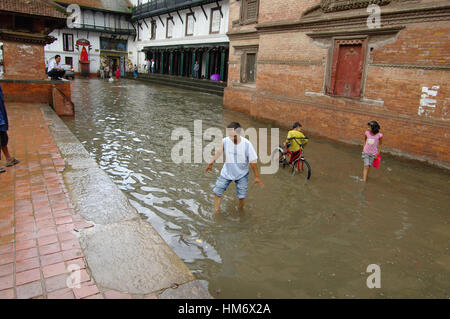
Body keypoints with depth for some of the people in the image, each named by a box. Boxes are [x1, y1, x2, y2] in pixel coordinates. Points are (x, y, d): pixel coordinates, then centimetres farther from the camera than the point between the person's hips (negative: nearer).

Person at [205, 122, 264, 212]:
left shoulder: (247, 144, -25)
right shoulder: (225, 141, -19)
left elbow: (253, 161, -15)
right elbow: (219, 151, 3)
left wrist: (256, 177, -8)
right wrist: (211, 162, 12)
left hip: (241, 175, -2)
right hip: (226, 172, 2)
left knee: (242, 195, -2)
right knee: (217, 191, 0)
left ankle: (240, 211, 29)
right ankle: (216, 211, 20)